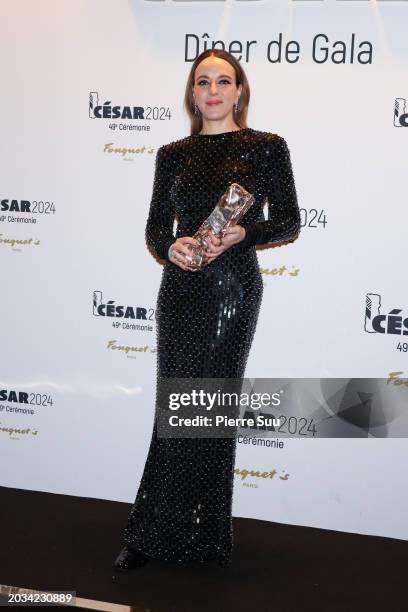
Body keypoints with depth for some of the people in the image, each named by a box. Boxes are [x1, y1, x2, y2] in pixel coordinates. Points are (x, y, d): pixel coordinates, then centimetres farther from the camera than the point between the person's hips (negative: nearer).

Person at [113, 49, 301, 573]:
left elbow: (289, 223, 0)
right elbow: (155, 227, 11)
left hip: (232, 286, -3)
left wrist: (242, 234, -17)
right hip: (180, 288, 3)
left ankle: (205, 538, 16)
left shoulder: (267, 147, 1)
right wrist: (170, 247, -11)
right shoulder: (173, 154, 11)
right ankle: (154, 533, 16)